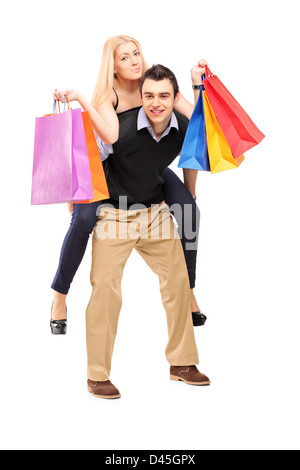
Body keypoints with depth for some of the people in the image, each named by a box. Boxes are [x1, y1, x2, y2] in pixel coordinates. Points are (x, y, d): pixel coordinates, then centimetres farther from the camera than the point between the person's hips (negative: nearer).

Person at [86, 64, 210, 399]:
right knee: (106, 289, -9)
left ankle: (181, 362, 20)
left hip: (156, 212, 5)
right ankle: (97, 376, 3)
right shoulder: (119, 128, -24)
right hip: (113, 213, -5)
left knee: (178, 281, 5)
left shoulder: (184, 128, -10)